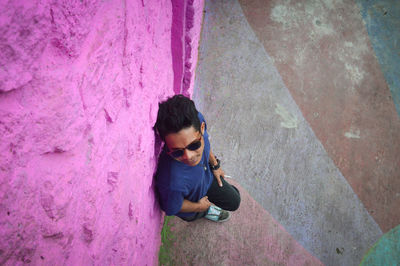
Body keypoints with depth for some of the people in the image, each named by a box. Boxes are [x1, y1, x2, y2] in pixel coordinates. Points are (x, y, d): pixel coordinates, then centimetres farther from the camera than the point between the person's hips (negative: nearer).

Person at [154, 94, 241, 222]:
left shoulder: (197, 119, -36)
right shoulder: (173, 182, -51)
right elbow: (171, 208, -26)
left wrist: (215, 165, 8)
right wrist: (199, 206, -7)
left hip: (206, 175, 5)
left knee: (234, 201, 26)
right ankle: (206, 211, 56)